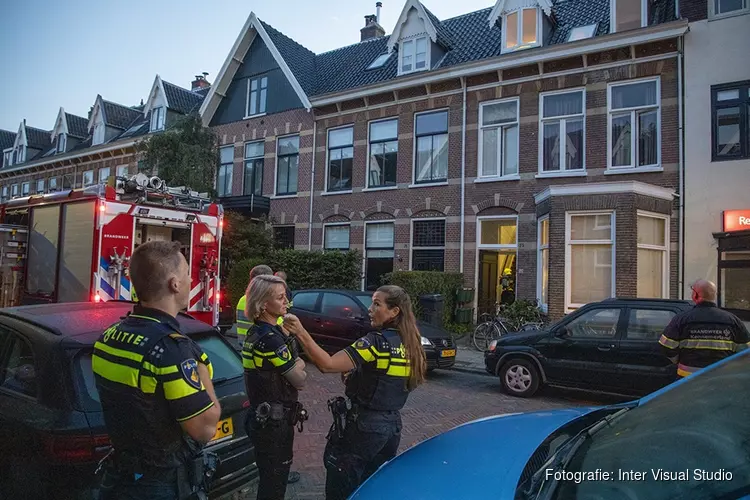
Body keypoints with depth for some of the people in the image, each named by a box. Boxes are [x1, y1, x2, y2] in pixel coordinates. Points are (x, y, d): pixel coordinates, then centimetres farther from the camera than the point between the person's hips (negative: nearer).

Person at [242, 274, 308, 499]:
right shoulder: (271, 338, -25)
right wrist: (299, 370, 4)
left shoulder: (256, 331, 5)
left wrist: (294, 366, -7)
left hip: (262, 416, 9)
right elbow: (299, 380, -16)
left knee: (271, 472, 27)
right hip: (273, 421, -9)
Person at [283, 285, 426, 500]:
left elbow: (327, 365, -30)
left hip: (363, 426, -7)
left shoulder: (377, 341, -22)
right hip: (392, 425, 8)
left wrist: (300, 332, -30)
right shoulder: (410, 346, 2)